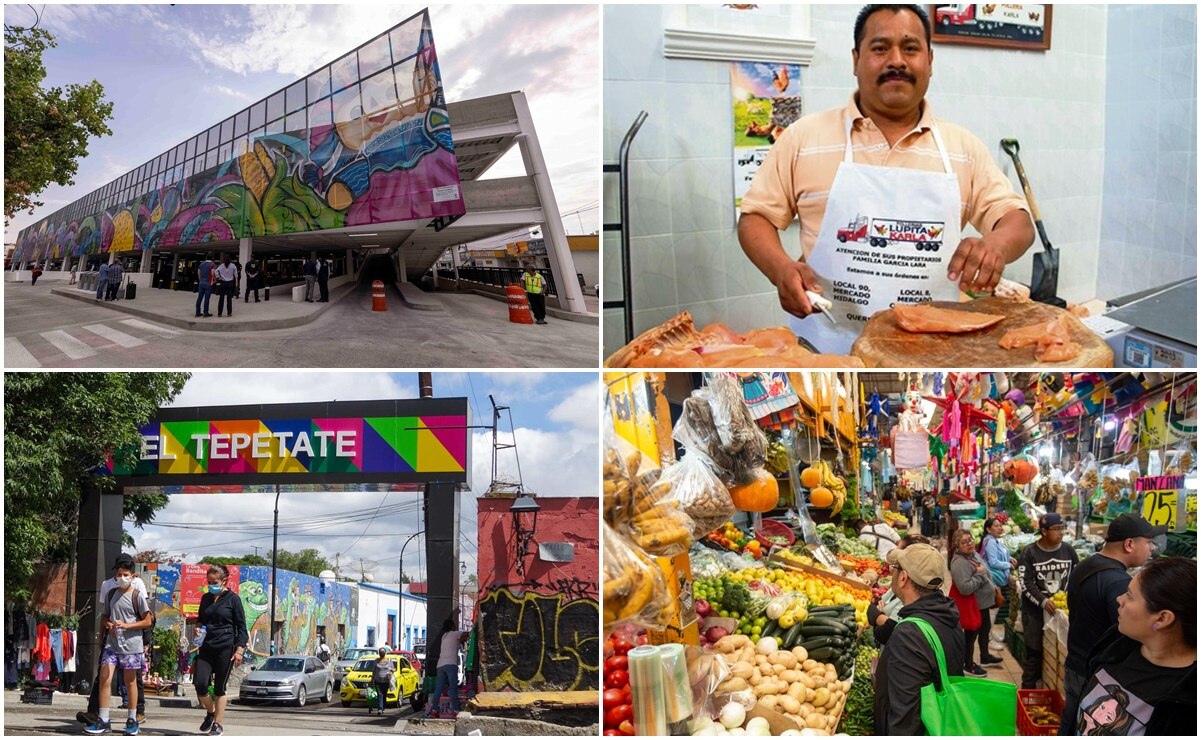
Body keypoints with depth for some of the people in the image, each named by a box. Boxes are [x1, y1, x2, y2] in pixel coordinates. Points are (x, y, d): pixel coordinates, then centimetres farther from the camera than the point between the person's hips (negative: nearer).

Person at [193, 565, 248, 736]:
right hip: (206, 648, 4)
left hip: (225, 648, -4)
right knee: (200, 684, -9)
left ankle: (218, 724, 12)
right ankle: (210, 712, 17)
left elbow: (241, 627, -3)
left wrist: (239, 650, -11)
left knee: (220, 688, 1)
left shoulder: (232, 599, -3)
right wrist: (198, 628, 2)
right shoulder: (206, 598, 12)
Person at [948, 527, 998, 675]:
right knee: (971, 633, 7)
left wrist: (992, 587, 17)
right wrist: (979, 574, -30)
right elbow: (965, 588, -37)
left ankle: (985, 657, 46)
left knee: (985, 629, 26)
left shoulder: (973, 554, 1)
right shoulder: (959, 563, -30)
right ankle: (968, 665, 24)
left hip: (982, 601, 10)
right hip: (972, 605, -10)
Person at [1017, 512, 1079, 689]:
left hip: (1061, 608, 3)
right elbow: (1026, 583, -11)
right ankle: (1028, 689, 13)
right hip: (1034, 610, -3)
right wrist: (1043, 601, -22)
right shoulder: (1029, 553, -8)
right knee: (1034, 651, 2)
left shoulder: (1068, 551, 3)